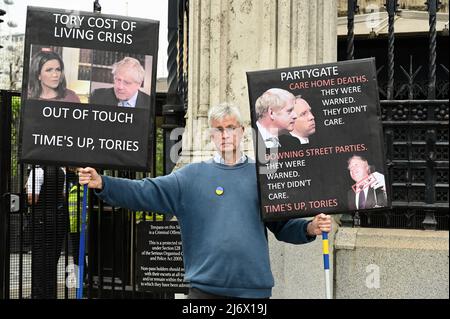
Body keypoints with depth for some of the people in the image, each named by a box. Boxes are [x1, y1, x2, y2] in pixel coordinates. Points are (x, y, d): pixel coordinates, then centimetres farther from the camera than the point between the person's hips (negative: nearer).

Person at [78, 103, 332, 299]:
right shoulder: (192, 176, 5)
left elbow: (284, 225, 9)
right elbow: (146, 192, -3)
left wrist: (311, 228, -11)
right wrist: (102, 184, -16)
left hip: (255, 288, 1)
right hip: (205, 286, -1)